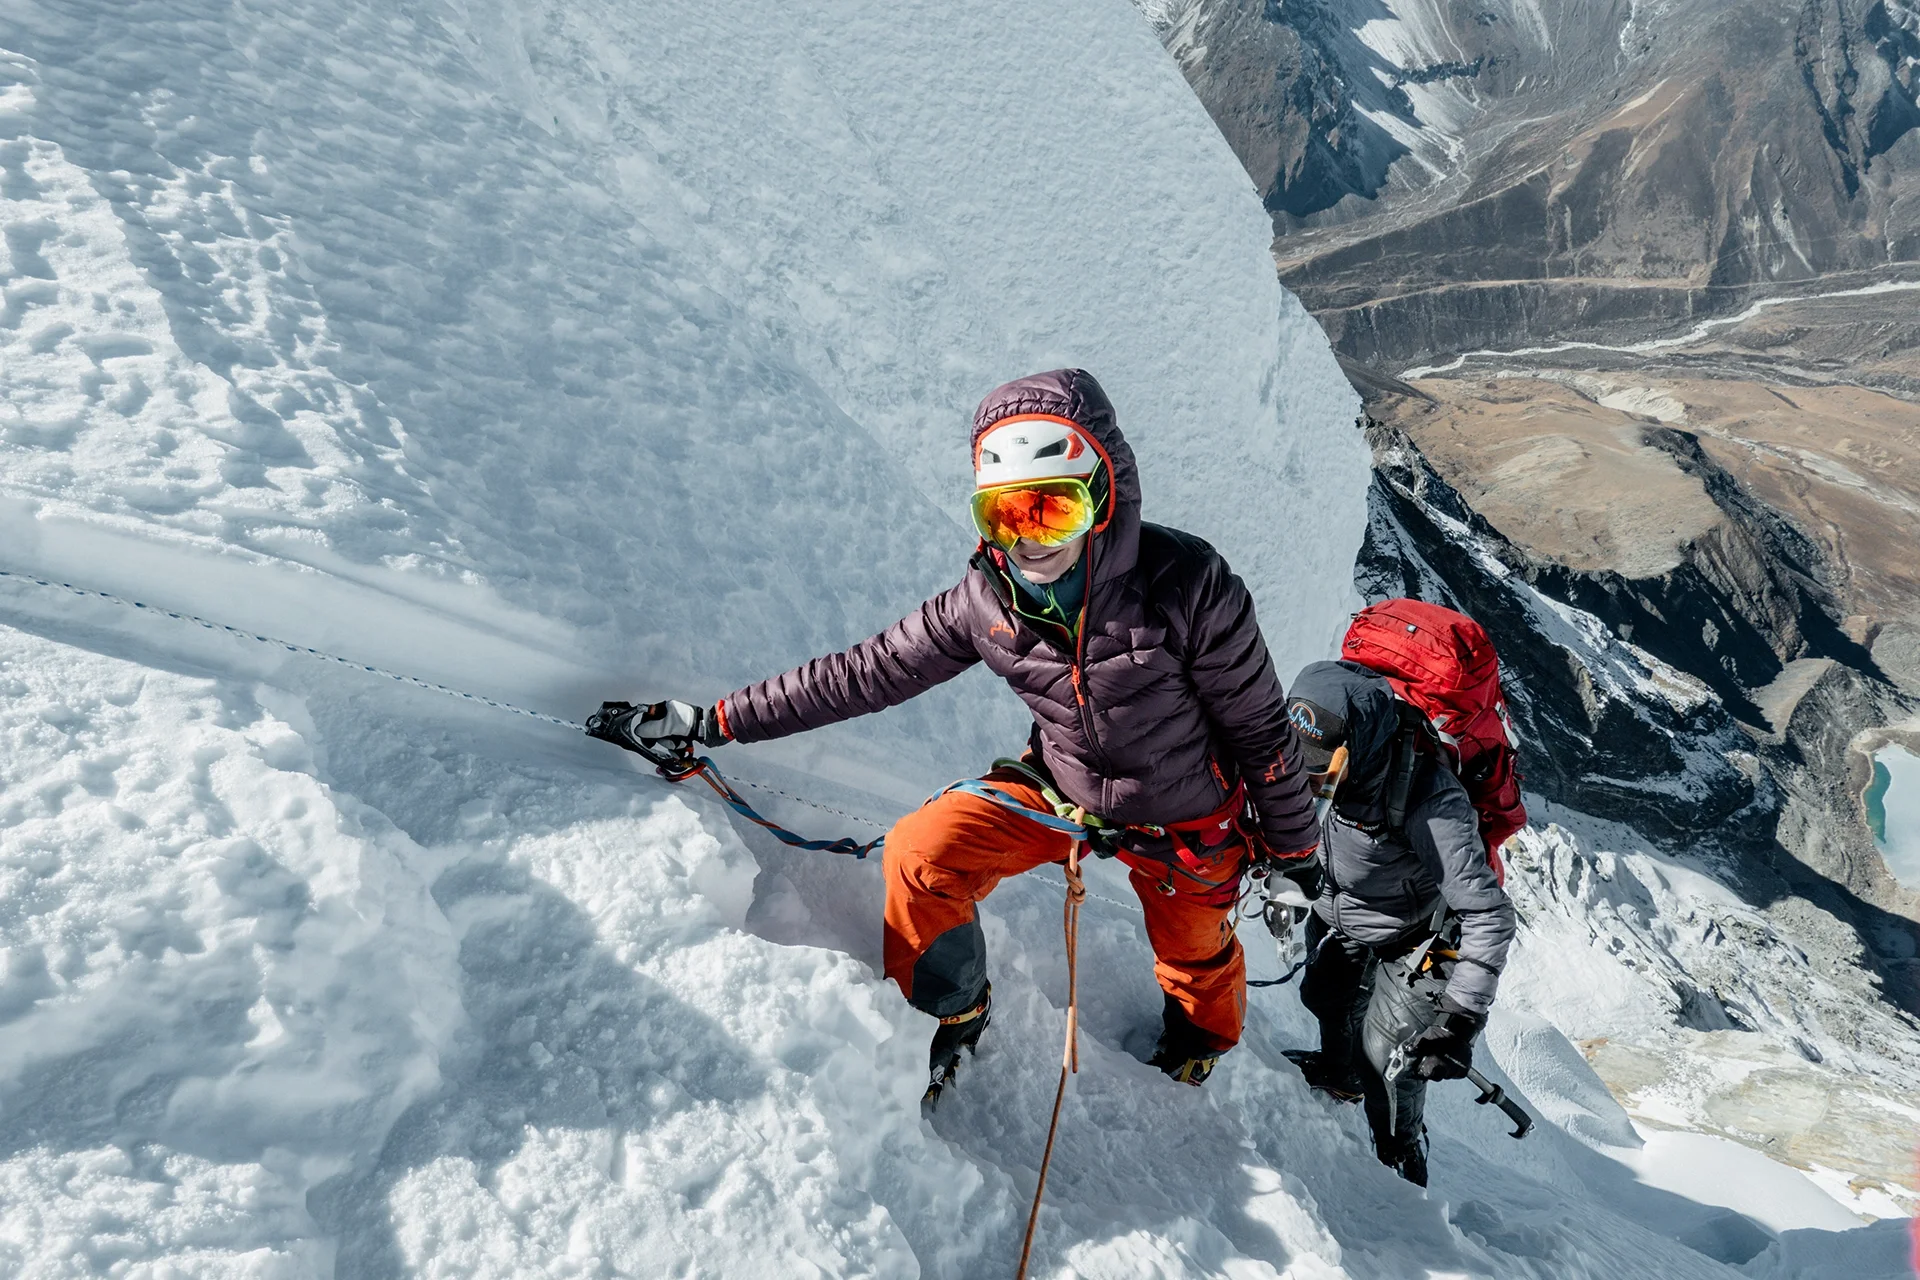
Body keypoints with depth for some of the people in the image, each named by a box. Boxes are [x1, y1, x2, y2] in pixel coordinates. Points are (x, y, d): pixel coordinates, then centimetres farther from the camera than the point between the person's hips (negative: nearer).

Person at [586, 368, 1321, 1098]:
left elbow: (1258, 725, -18)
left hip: (1188, 823, -2)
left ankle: (1202, 1038, 60)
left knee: (1194, 954, 21)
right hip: (1058, 790, 2)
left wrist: (1291, 852, -6)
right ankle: (951, 1014, 12)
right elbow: (864, 674, -13)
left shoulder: (1185, 584, -31)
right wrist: (707, 722, -14)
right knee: (921, 854, -17)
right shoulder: (986, 603, -21)